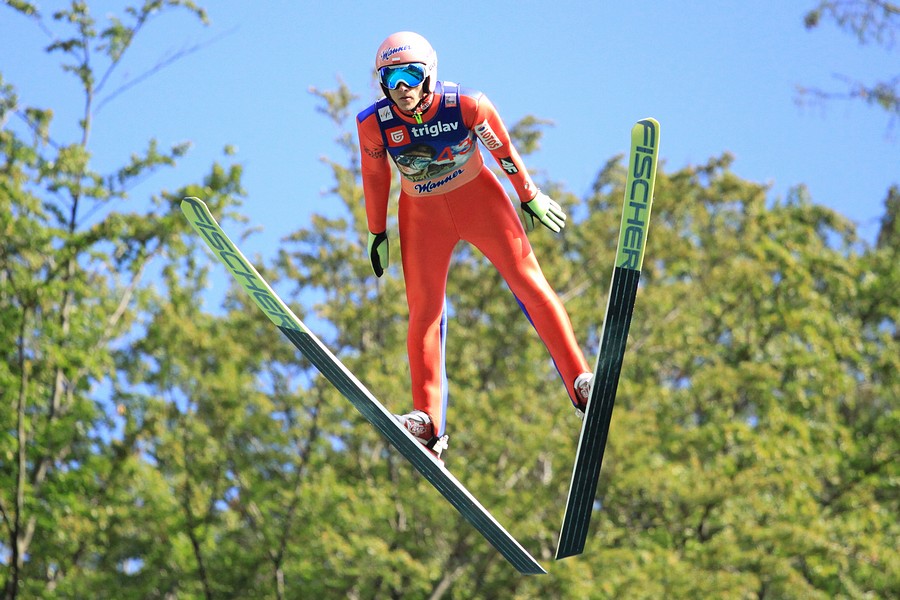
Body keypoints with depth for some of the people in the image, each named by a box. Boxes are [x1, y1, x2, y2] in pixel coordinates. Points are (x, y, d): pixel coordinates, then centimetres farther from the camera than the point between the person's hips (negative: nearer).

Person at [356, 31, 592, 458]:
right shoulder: (374, 125, -20)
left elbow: (503, 150, -7)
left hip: (478, 197, -1)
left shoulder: (467, 105, -24)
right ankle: (427, 420, 4)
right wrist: (377, 233, 8)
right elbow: (375, 178, -1)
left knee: (528, 283, -6)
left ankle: (580, 383, -2)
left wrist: (531, 198, 5)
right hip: (422, 212, 1)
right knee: (423, 311, -1)